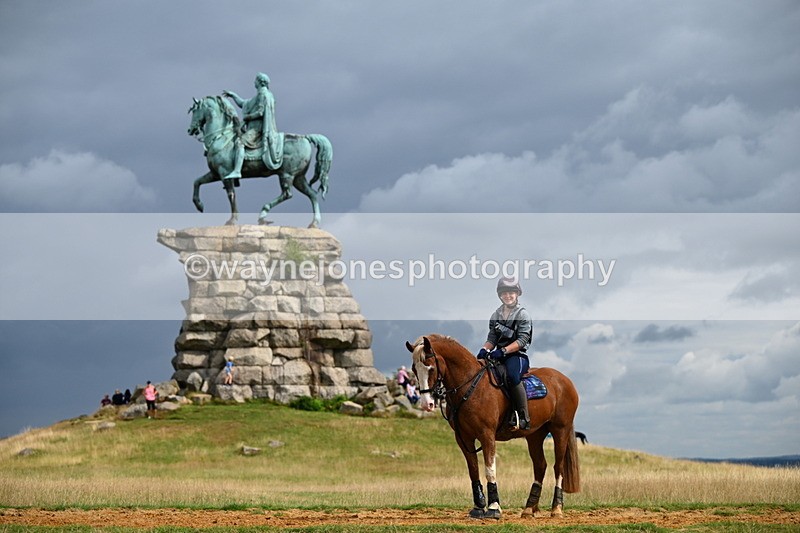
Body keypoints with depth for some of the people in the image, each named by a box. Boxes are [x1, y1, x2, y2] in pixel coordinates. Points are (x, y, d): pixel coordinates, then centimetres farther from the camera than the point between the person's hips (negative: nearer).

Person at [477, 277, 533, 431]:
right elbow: (492, 338, 14)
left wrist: (503, 351, -23)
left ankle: (523, 418, -31)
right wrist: (485, 349, -9)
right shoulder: (496, 315, 16)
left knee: (512, 376, -36)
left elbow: (522, 340, -11)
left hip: (518, 355, -6)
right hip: (499, 355, 6)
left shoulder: (523, 315, -2)